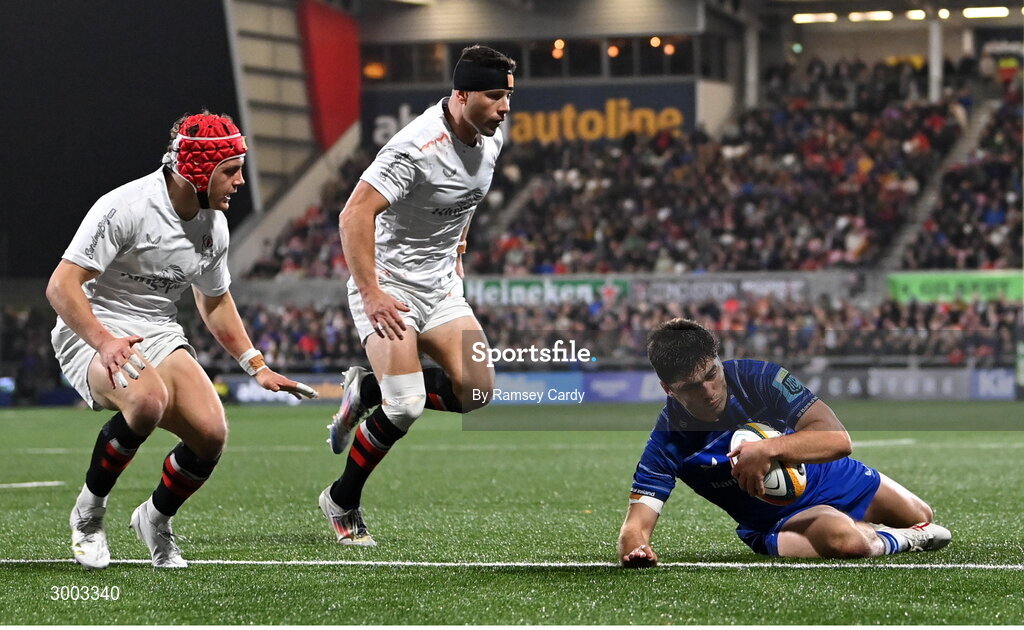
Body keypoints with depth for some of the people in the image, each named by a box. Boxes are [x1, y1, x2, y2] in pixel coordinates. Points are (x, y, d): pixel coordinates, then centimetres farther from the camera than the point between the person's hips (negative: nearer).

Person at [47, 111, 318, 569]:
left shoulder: (214, 224, 6)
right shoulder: (126, 208, -19)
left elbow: (215, 302, 23)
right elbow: (61, 286, -22)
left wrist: (257, 367, 18)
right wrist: (103, 341, -35)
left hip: (160, 336, 7)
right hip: (95, 333, -7)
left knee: (211, 434, -16)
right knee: (149, 399, -37)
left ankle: (156, 519, 14)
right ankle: (88, 513, -14)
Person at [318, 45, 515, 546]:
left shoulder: (491, 136, -1)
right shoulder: (417, 147, -26)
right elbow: (354, 215, -27)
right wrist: (370, 294, -30)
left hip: (440, 285, 7)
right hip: (387, 281, -7)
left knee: (476, 390, -9)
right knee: (406, 406, -19)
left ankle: (368, 390, 15)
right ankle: (342, 502, 4)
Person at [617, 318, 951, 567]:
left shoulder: (756, 376, -26)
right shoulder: (668, 443, -25)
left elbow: (838, 439, -33)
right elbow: (636, 525, -26)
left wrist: (769, 449, -50)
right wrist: (634, 548, -52)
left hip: (833, 477, 3)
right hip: (783, 520, -3)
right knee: (843, 540, -37)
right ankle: (900, 541, -3)